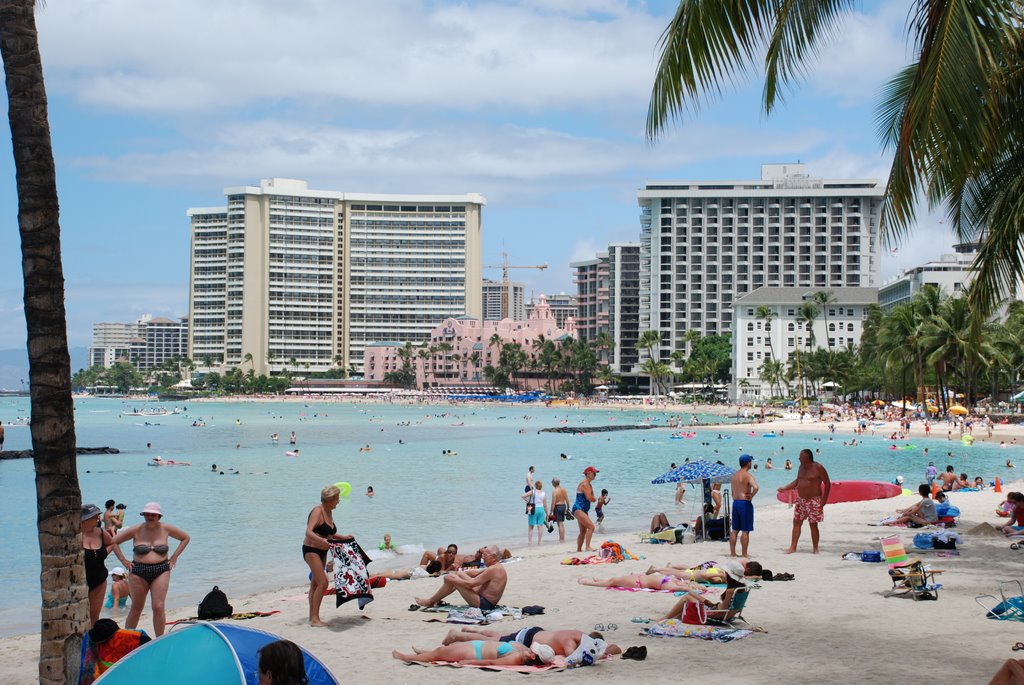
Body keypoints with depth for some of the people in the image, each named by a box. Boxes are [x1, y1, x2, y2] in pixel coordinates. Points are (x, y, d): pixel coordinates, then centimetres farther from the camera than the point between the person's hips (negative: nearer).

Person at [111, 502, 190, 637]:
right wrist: (123, 560, 0)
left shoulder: (166, 529, 2)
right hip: (138, 573, 0)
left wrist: (174, 557, 9)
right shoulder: (136, 530, -2)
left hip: (161, 571, 0)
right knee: (136, 608, 7)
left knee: (158, 607, -7)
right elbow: (113, 541, 4)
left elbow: (186, 538, 15)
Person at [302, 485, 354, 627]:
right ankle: (315, 619, -14)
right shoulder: (317, 511, -18)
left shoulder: (329, 513, 10)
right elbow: (309, 532, -30)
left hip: (322, 552, 9)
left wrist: (344, 538, 11)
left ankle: (312, 617, 22)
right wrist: (321, 540, -46)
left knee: (315, 584, 14)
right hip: (311, 550, -9)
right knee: (323, 582, -16)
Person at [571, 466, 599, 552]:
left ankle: (579, 549, 25)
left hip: (583, 510, 11)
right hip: (578, 509, -11)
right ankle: (588, 547, -24)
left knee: (583, 531, 16)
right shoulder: (584, 484, -16)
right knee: (591, 526, -21)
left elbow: (591, 498, 15)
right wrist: (595, 498, -2)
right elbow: (590, 498, -23)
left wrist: (592, 498, -8)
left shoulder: (589, 485, 16)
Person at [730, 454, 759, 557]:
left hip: (735, 502, 7)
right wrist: (751, 496, -15)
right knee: (745, 531, -2)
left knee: (735, 530, 14)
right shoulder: (748, 475, -13)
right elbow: (755, 487, -31)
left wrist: (735, 500, 19)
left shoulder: (735, 475, 11)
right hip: (745, 503, -7)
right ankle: (744, 554, 0)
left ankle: (732, 552, 15)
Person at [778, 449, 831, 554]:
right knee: (796, 522, 5)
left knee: (813, 524, -2)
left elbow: (827, 483, -9)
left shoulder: (818, 468, -12)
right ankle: (793, 547, 10)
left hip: (813, 501, -7)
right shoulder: (801, 467, 9)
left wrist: (824, 499, -13)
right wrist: (785, 488, 12)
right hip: (801, 500, 7)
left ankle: (815, 548, 9)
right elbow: (797, 481, 21)